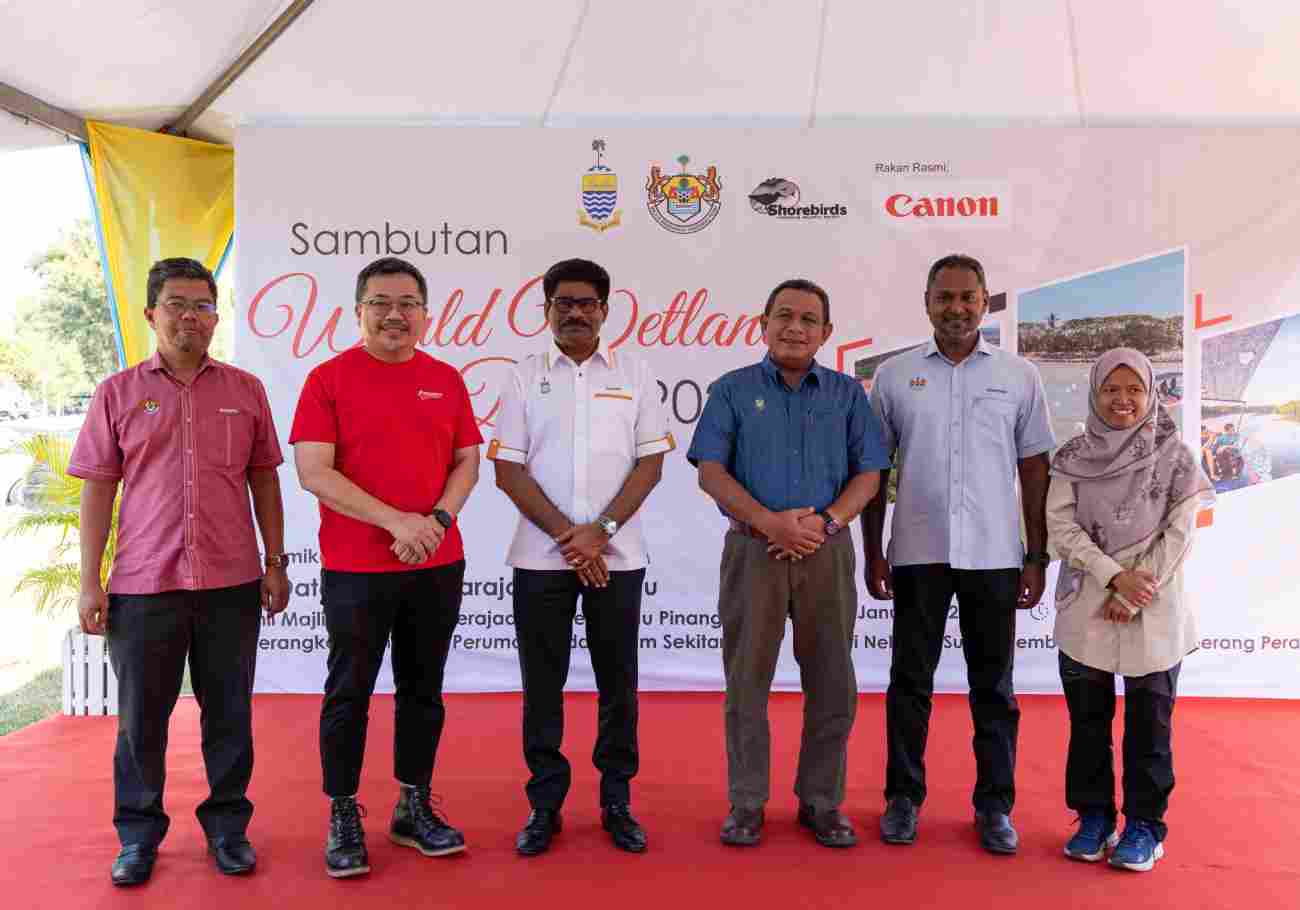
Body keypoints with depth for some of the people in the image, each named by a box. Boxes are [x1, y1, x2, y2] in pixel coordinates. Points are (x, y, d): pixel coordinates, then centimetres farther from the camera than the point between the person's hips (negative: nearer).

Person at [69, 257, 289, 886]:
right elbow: (98, 490, 3)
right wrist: (89, 582, -1)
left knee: (228, 713, 9)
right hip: (142, 586, 0)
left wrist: (275, 562, 6)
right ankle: (138, 835, 25)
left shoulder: (245, 390, 7)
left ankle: (227, 826, 24)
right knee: (140, 716, 9)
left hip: (231, 583, 1)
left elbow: (264, 480, 10)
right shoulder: (117, 393, 4)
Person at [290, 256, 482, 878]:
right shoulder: (329, 378, -4)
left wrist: (438, 519, -11)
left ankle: (414, 808, 25)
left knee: (423, 689, 12)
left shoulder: (446, 380, 8)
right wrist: (397, 521, -18)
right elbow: (313, 472, -12)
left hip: (437, 565, 4)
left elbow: (467, 462, 8)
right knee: (349, 693, 6)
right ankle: (343, 817, 19)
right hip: (354, 568, -3)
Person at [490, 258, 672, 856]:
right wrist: (567, 535, -11)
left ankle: (617, 801, 21)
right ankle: (544, 803, 19)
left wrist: (600, 530, -11)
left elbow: (651, 463, 0)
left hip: (618, 557, 0)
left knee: (618, 680, 7)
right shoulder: (526, 377, 4)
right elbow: (508, 470, -1)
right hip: (541, 557, 0)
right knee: (542, 683, 6)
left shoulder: (634, 375, 5)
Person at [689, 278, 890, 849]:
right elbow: (711, 471, -3)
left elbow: (868, 474, 5)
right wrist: (769, 522, -15)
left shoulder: (847, 394, 10)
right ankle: (746, 803, 16)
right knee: (747, 681, 3)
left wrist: (826, 523, -12)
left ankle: (821, 802, 20)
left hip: (827, 552, 2)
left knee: (831, 684, 5)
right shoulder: (733, 391, 5)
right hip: (753, 550, -1)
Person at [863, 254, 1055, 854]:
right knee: (910, 680, 8)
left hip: (994, 556, 0)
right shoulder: (895, 375, 3)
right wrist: (872, 552, 2)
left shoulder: (1019, 376, 5)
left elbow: (1035, 472, 6)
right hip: (917, 555, 0)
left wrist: (1037, 558, 2)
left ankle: (995, 806, 21)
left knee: (993, 686, 9)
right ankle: (903, 797, 22)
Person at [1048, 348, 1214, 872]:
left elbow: (1178, 535, -6)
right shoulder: (1072, 459, 2)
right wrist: (1114, 574, -15)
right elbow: (1061, 528, -4)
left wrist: (1134, 596, -11)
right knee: (1087, 720, 10)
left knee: (1149, 724, 6)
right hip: (1085, 609, 2)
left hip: (1154, 613, -2)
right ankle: (1093, 816, 23)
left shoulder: (1174, 457, -2)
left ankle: (1144, 825, 18)